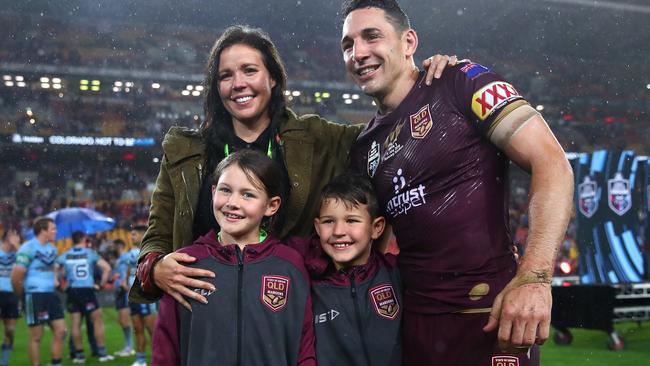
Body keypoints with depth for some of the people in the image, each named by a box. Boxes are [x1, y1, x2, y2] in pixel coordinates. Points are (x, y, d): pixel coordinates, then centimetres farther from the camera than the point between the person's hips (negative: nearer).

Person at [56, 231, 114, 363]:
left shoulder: (65, 256, 8)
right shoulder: (91, 253, 2)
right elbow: (107, 268, -6)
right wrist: (102, 284, 3)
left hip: (72, 291, 3)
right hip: (87, 291, -3)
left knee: (75, 323, 8)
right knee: (97, 321, 5)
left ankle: (79, 354, 10)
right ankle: (102, 353, 5)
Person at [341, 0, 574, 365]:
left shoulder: (462, 83, -6)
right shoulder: (364, 148, 12)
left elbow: (552, 164, -14)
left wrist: (535, 277, -24)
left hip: (490, 314, -5)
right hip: (414, 318, 6)